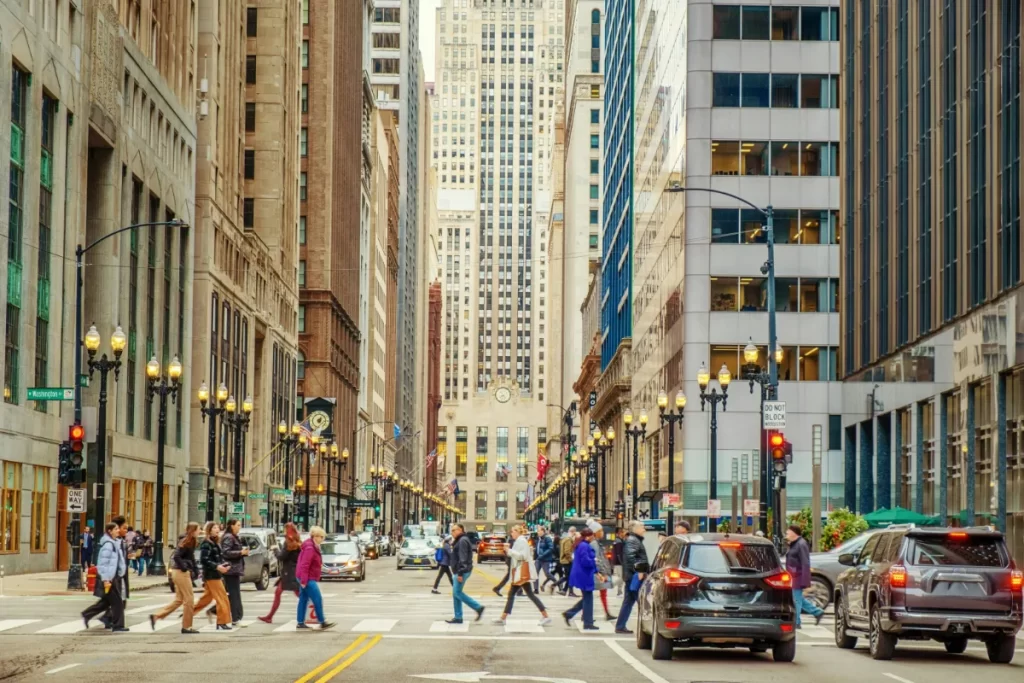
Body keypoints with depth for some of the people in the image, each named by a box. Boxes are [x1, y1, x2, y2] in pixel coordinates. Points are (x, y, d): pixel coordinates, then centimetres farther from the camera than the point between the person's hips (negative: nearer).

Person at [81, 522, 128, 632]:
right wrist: (105, 579, -21)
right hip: (109, 577, -10)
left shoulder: (115, 542, 12)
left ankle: (86, 615, 25)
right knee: (117, 601, -3)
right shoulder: (108, 544, -16)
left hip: (114, 576, 10)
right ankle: (117, 626, 4)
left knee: (106, 601, 16)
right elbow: (104, 563, -19)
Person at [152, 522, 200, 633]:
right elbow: (176, 556, -24)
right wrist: (185, 568, -17)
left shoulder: (190, 542, 12)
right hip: (181, 573, -9)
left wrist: (195, 572, 10)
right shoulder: (185, 542, -16)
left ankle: (156, 616, 14)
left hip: (178, 572, 9)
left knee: (179, 599, 14)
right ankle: (186, 626, 6)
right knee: (189, 599, -2)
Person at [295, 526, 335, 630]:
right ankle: (322, 623, -3)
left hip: (307, 579, 11)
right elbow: (304, 565, -23)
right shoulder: (310, 548, -19)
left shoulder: (314, 547, 14)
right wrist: (304, 581, -24)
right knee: (318, 600, -7)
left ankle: (300, 623, 15)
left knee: (303, 600, 11)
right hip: (308, 579, -11)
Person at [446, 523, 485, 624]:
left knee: (457, 593, -9)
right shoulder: (460, 540, 19)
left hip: (462, 571, -10)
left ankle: (478, 607, -7)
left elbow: (463, 558, -22)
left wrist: (460, 573, -25)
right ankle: (458, 617, 11)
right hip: (459, 571, 10)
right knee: (456, 593, 9)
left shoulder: (462, 541, -14)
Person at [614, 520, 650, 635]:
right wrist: (638, 571, -26)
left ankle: (620, 626, 12)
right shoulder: (633, 541, -12)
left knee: (628, 601, 11)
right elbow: (630, 556, -26)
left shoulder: (635, 540, 21)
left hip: (630, 576, 10)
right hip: (635, 576, -10)